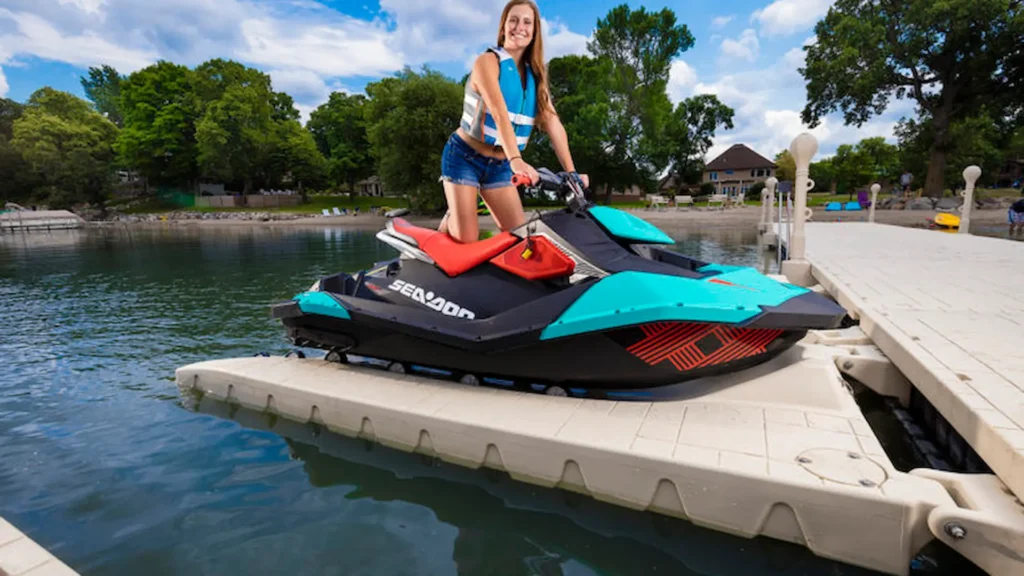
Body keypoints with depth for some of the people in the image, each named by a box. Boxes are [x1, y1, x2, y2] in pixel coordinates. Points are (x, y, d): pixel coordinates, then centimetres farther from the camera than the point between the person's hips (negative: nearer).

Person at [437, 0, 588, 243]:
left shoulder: (535, 75, 7)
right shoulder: (488, 61, -11)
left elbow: (553, 123, -4)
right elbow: (499, 113, -28)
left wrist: (571, 171, -15)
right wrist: (516, 159, -42)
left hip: (499, 166, 6)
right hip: (464, 157, -5)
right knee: (467, 238, -12)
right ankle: (449, 221, 23)